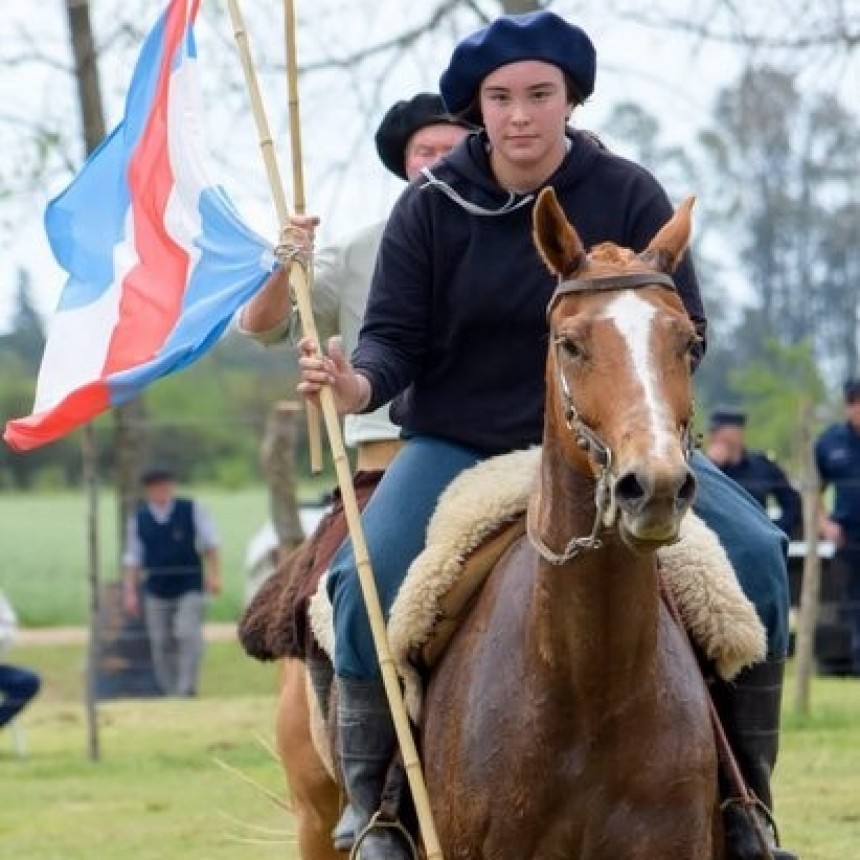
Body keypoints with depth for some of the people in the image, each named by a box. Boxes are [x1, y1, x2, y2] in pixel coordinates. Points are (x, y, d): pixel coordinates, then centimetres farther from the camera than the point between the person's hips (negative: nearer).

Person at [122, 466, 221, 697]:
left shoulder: (192, 510, -1)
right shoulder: (138, 519, 3)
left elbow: (210, 544, 2)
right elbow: (133, 559, 8)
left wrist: (214, 575, -7)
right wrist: (130, 592, 2)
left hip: (189, 588, -2)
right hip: (156, 593, 2)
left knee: (188, 635, -19)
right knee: (162, 644, 2)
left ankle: (186, 689, -18)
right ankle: (170, 692, 10)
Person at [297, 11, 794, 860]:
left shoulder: (628, 195, -4)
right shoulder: (432, 206, -4)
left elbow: (683, 331, -1)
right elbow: (396, 334, -5)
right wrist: (359, 382, -29)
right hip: (458, 445, -1)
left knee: (753, 552, -18)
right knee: (365, 576, -28)